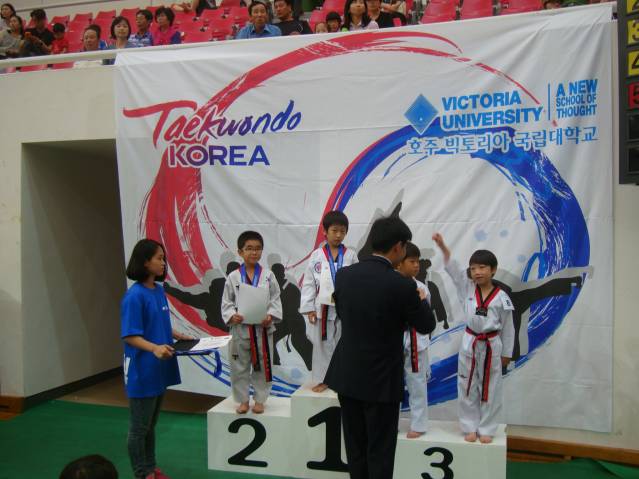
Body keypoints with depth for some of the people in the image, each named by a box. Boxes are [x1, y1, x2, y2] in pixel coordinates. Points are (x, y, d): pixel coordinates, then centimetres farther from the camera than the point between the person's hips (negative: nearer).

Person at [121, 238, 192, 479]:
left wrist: (181, 337, 7)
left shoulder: (159, 290, 5)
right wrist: (154, 348, -35)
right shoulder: (134, 295, -18)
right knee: (139, 427, 8)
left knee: (151, 424, 20)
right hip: (142, 371, -8)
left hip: (159, 369, 8)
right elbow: (130, 336, -21)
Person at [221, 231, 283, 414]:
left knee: (262, 366, 10)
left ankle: (260, 400, 27)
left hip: (263, 328, 0)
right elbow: (226, 301, 1)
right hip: (240, 328, 0)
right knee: (240, 367, 10)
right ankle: (243, 400, 27)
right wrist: (232, 316, -17)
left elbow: (275, 300, -2)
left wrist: (270, 316, -17)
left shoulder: (268, 275, -2)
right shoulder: (233, 277, -2)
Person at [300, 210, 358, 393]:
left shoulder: (350, 255, 0)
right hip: (322, 307, 0)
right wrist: (309, 308, -5)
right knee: (322, 343, 8)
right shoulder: (317, 255, -2)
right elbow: (308, 282, 0)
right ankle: (321, 379, 20)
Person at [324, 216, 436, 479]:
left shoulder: (344, 275, -4)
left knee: (355, 447, 18)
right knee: (380, 450, 10)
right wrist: (422, 301, 15)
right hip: (381, 380, -5)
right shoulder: (402, 285, -19)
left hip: (347, 375, 5)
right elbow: (426, 326, -5)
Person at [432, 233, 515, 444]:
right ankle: (470, 428, 23)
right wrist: (442, 246, -29)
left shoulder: (501, 298, -9)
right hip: (469, 344, 2)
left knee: (489, 390, 8)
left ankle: (486, 429, 23)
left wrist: (506, 353, 4)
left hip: (491, 346, -2)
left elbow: (508, 327, 0)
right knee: (467, 388, 9)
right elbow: (452, 267, -13)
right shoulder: (467, 288, -3)